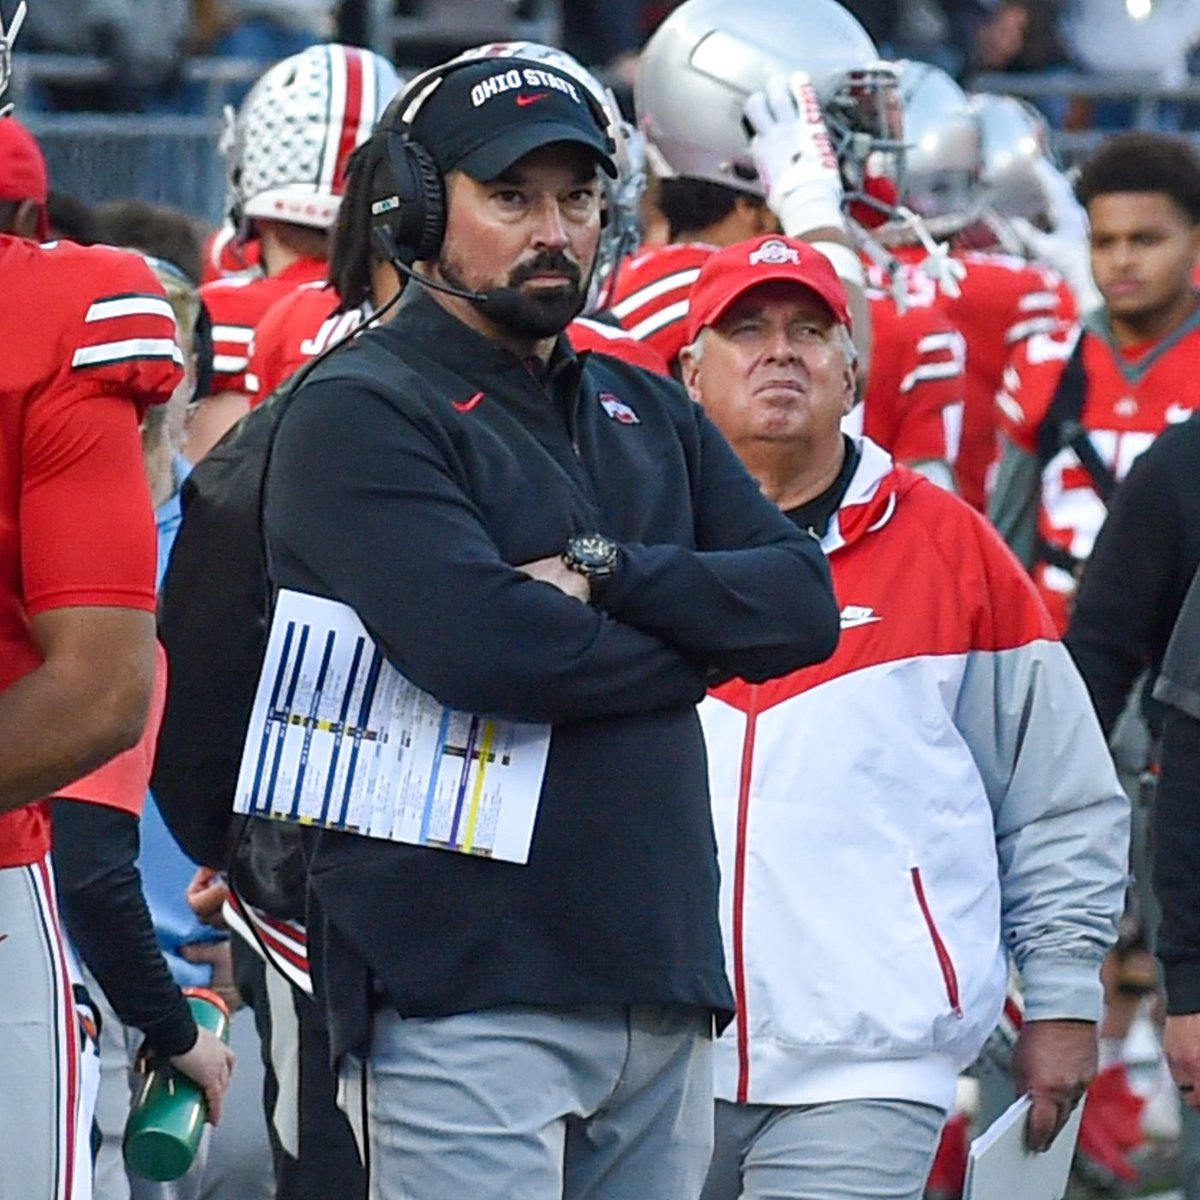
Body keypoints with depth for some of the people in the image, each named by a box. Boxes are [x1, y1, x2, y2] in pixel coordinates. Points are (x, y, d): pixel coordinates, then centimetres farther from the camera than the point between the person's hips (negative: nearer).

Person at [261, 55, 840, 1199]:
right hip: (467, 999, -7)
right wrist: (691, 644, -4)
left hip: (662, 986, 7)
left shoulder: (642, 410, 19)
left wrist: (609, 572, -10)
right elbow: (482, 647, -20)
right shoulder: (360, 414, -5)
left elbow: (803, 602, 6)